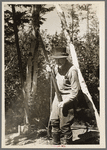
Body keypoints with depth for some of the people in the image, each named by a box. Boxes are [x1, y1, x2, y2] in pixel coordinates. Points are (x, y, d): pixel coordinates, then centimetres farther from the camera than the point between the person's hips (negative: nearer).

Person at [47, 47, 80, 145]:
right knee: (54, 121, 15)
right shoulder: (57, 67, 4)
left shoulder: (72, 70, -20)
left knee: (65, 126, -3)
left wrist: (65, 102, -23)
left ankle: (67, 144, 15)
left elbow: (75, 90, -18)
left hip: (68, 98, -8)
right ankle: (56, 143, 32)